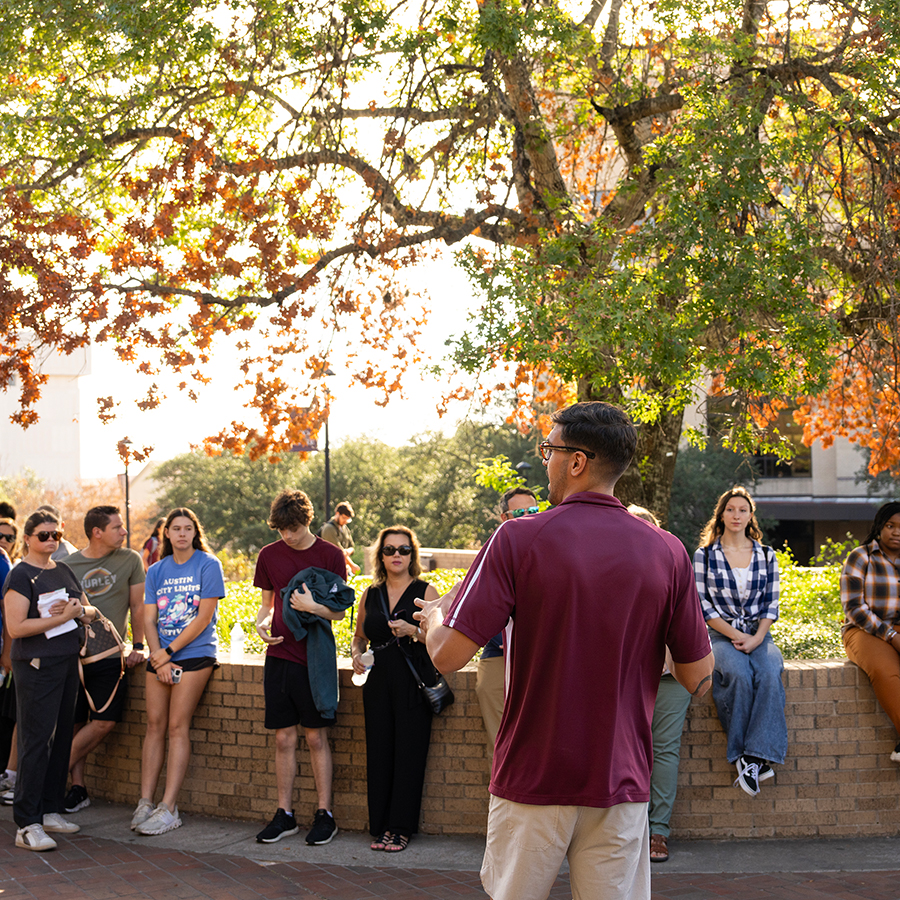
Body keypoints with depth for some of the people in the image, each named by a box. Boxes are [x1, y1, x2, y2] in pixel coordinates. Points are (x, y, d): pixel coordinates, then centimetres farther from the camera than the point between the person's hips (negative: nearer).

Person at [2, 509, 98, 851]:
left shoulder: (64, 571, 14)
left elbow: (90, 611, 19)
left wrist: (79, 610, -4)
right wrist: (61, 617, -17)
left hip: (67, 662, 8)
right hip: (36, 666, -8)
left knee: (61, 737, 10)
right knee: (36, 740, -9)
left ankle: (50, 810, 20)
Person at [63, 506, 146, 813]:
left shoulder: (130, 560, 3)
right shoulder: (69, 565, 4)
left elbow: (137, 605, 8)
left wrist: (138, 646, 3)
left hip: (110, 654, 0)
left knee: (104, 721, -10)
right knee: (74, 723, 2)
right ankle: (77, 787, 13)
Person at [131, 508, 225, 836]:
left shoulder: (208, 565, -3)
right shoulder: (156, 571, 12)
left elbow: (204, 618, -8)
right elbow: (148, 618, 8)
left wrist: (168, 652, -9)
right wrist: (156, 655, -8)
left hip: (195, 653, -4)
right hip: (160, 655, 4)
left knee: (177, 727, -8)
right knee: (155, 725, 1)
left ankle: (168, 808, -8)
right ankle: (145, 802, 5)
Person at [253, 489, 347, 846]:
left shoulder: (331, 555, -2)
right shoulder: (269, 555, 8)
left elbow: (339, 611, -1)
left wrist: (312, 606, -20)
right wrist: (261, 623, -5)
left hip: (315, 657, -3)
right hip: (279, 656, 3)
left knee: (316, 737, 1)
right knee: (284, 738, 6)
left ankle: (325, 814, 8)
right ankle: (285, 814, 14)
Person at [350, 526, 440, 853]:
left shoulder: (425, 591, 1)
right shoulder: (370, 595, 13)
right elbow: (360, 636, 23)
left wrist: (412, 631, -21)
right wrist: (356, 654, 2)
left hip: (413, 682, -4)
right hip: (378, 681, 4)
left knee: (409, 751, -4)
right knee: (378, 752, 3)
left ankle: (401, 828, 5)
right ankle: (381, 826, 12)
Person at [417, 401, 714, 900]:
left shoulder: (519, 539, -11)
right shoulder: (667, 552, -4)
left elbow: (449, 654, -12)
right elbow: (698, 678, 1)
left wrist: (433, 615, 10)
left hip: (531, 779, -1)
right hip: (621, 782, 2)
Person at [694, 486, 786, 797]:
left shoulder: (767, 555, 14)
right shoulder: (704, 555, 7)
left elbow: (771, 603, 10)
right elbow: (703, 604, 1)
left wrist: (757, 637, -7)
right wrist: (735, 635, -11)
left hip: (758, 634, 2)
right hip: (721, 635, -2)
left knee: (769, 673, -32)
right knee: (739, 674, -34)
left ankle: (755, 755, -35)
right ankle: (743, 756, -27)